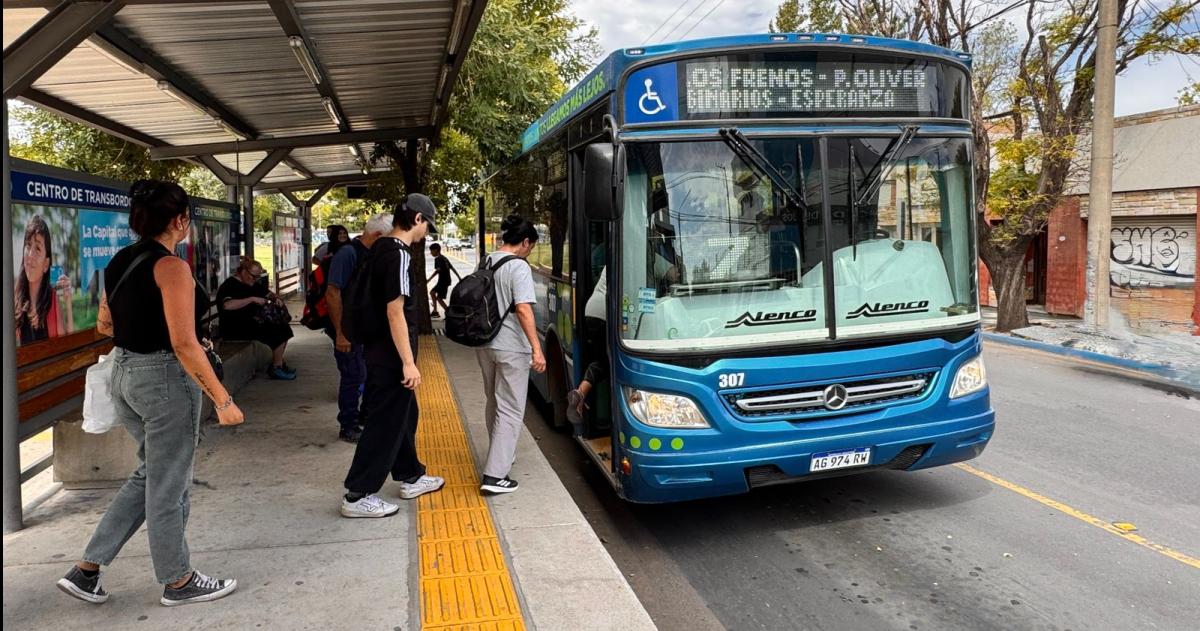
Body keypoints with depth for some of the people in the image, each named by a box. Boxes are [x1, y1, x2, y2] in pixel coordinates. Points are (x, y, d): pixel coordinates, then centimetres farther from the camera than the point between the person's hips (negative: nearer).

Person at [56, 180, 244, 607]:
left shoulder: (117, 263, 7)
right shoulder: (170, 267, -19)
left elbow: (104, 325, 18)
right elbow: (184, 344, -23)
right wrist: (222, 399, -19)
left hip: (125, 374, 8)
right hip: (165, 378, -8)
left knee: (151, 473, 23)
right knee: (168, 485, 6)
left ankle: (87, 570, 24)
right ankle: (178, 582, 23)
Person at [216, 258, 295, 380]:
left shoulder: (253, 284, 15)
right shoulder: (229, 286, -13)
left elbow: (267, 293, 30)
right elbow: (227, 305, -32)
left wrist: (275, 299, 6)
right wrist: (252, 299, -31)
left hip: (252, 323, 10)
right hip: (235, 329, -10)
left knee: (284, 328, -2)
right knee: (278, 333, -20)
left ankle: (278, 363, 7)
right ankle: (276, 369, -9)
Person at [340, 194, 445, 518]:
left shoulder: (380, 249, 10)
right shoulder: (398, 254, -20)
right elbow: (395, 312, -24)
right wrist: (408, 362, -22)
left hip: (379, 351, 10)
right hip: (390, 357, -10)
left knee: (404, 415, 21)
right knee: (386, 423, -1)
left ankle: (410, 478, 35)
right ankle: (358, 496, 8)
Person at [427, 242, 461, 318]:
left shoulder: (437, 259, -12)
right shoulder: (444, 258, 15)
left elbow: (438, 270, -25)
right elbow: (452, 268, 17)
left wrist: (429, 279, -28)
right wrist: (459, 278, 22)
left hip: (443, 281, -10)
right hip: (442, 281, 10)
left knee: (439, 298, -4)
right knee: (432, 292, 17)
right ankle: (435, 311, 16)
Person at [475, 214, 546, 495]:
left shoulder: (486, 263, 9)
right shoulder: (518, 267, -14)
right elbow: (523, 309, -22)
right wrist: (537, 349, -24)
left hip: (485, 343, 8)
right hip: (510, 348, -8)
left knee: (494, 402, 23)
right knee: (510, 410, -2)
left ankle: (500, 454, 39)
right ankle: (494, 475, -4)